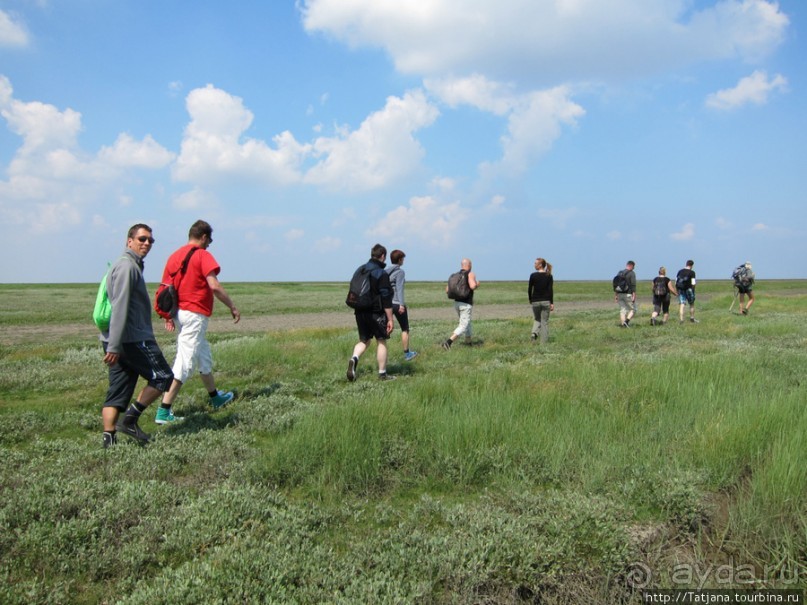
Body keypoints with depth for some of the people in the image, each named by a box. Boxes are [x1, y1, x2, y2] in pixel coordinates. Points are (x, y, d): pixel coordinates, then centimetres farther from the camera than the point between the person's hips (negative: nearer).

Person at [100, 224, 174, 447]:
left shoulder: (132, 266, 20)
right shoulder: (127, 266, -12)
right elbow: (120, 309, -20)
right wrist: (114, 346, -25)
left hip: (119, 341, 10)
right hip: (132, 339, -10)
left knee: (117, 391, 9)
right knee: (162, 376, 0)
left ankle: (109, 438, 9)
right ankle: (130, 420, 1)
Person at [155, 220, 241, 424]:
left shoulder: (174, 256, 11)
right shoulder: (203, 256, -10)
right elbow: (214, 285, -20)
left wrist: (168, 316, 14)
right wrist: (232, 306, -12)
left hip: (179, 313, 9)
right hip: (195, 314, -9)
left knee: (204, 356, 23)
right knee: (185, 363, -6)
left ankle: (215, 397, 38)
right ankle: (164, 411, -8)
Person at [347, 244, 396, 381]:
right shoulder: (382, 274, -13)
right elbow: (386, 299, -16)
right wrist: (390, 319, -13)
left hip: (360, 312, 6)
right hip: (376, 313, -6)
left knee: (364, 340, 17)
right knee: (382, 341, 6)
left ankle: (354, 358, -11)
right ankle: (382, 374, 11)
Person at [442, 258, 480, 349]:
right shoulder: (470, 274, -8)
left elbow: (447, 290, 8)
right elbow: (473, 286, -26)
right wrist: (477, 284, -3)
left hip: (457, 303, 7)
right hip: (466, 304, -7)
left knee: (467, 323, 24)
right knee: (463, 327, -8)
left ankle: (469, 343, 29)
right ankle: (448, 342, -25)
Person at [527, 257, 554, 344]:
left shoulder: (533, 276, -5)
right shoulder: (549, 276, -2)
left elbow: (529, 289, -1)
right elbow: (550, 290, -6)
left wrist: (530, 300, 14)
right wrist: (552, 303, -5)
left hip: (535, 301, 0)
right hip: (546, 301, 0)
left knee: (537, 319, 20)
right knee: (545, 322, 6)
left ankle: (534, 332, -9)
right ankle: (543, 343, 5)